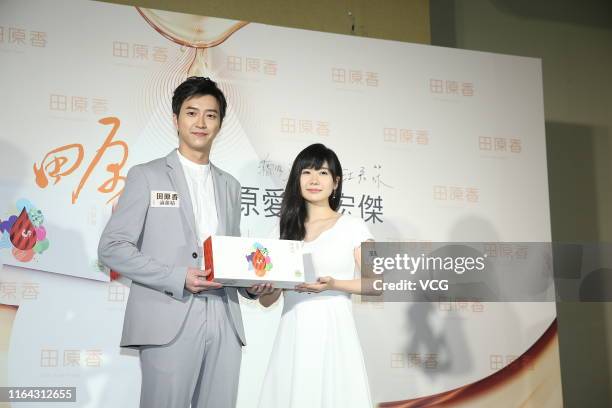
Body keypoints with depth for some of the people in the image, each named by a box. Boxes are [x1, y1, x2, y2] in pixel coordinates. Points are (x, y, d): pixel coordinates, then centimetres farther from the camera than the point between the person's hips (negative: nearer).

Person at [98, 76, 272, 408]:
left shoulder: (229, 185, 18)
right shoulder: (147, 176, 3)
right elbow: (111, 247, -3)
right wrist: (177, 278, -14)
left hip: (224, 322, 5)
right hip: (169, 322, -4)